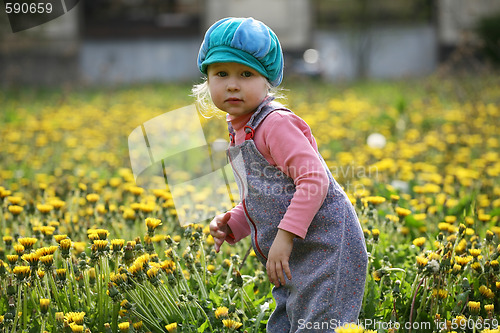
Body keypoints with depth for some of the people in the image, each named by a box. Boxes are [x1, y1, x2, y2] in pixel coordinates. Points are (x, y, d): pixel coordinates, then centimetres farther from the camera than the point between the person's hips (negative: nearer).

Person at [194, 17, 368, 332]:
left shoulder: (276, 124, -16)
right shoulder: (241, 132, 14)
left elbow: (314, 181, -24)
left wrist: (285, 236, -25)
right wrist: (232, 225, 7)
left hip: (325, 246, -10)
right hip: (295, 259, 10)